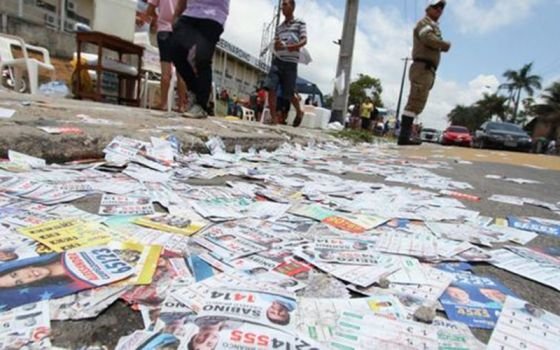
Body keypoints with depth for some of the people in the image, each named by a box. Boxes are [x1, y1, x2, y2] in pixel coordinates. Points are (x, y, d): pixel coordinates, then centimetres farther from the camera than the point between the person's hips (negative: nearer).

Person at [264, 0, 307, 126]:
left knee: (289, 93, -1)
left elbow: (304, 41, -7)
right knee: (271, 88, -13)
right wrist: (276, 44, -5)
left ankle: (299, 112, 26)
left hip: (291, 62, -4)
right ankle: (274, 118, -10)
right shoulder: (279, 27, 21)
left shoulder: (300, 23, 6)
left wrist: (286, 47, -22)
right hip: (277, 61, 5)